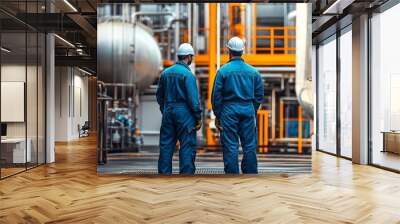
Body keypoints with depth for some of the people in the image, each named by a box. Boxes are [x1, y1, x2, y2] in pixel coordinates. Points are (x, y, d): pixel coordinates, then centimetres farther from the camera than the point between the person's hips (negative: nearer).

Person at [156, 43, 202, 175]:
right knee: (187, 146, 1)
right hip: (184, 113, -6)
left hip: (168, 112, 6)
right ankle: (186, 173, 3)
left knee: (166, 145, 10)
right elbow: (193, 99, -14)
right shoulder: (188, 74, -10)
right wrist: (198, 118, -6)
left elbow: (159, 96, 14)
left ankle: (164, 173, 15)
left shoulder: (165, 73, 9)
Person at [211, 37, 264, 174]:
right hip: (248, 110, 3)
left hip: (229, 111, -2)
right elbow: (259, 95, 9)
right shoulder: (253, 71, 6)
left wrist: (217, 116, 3)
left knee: (230, 147, 3)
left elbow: (216, 95, -3)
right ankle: (251, 174, 15)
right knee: (249, 146, 9)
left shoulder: (223, 70, -3)